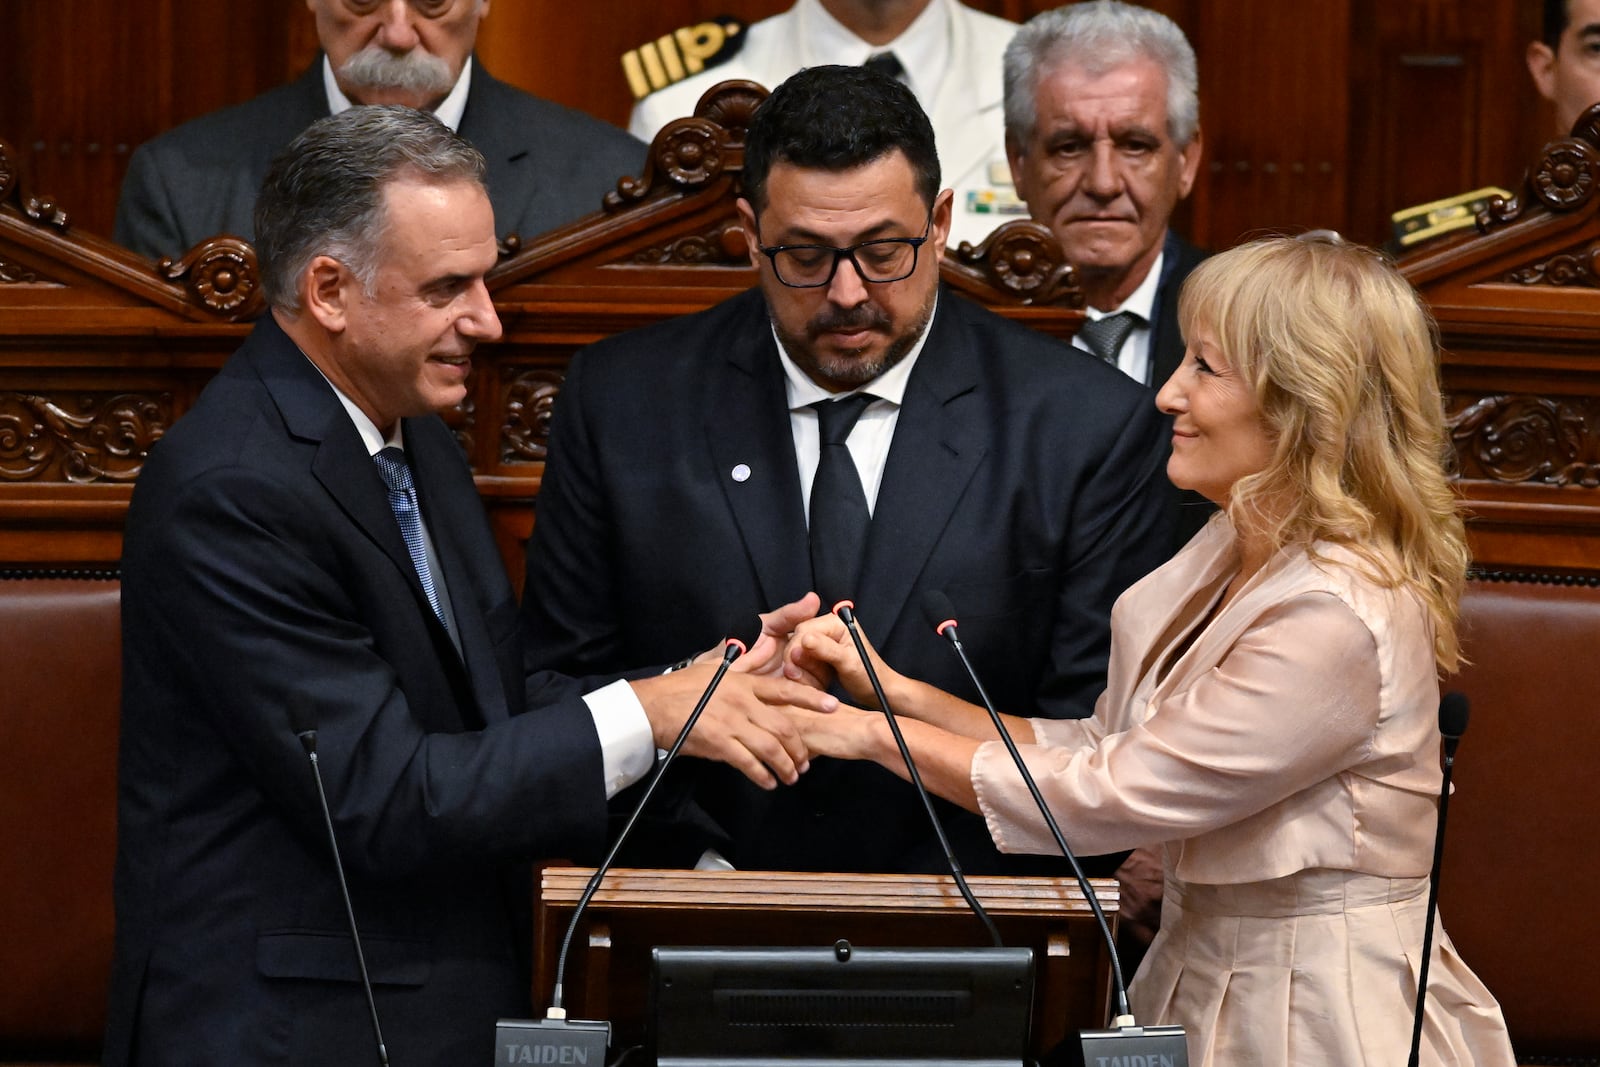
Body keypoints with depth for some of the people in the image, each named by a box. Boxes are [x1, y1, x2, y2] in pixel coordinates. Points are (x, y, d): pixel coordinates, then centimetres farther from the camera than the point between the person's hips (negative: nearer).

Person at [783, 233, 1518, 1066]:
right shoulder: (1233, 556, 10)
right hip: (1203, 986, 8)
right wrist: (900, 694, 3)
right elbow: (1106, 748, 12)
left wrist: (879, 734, -7)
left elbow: (1110, 796, -17)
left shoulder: (1335, 621, -21)